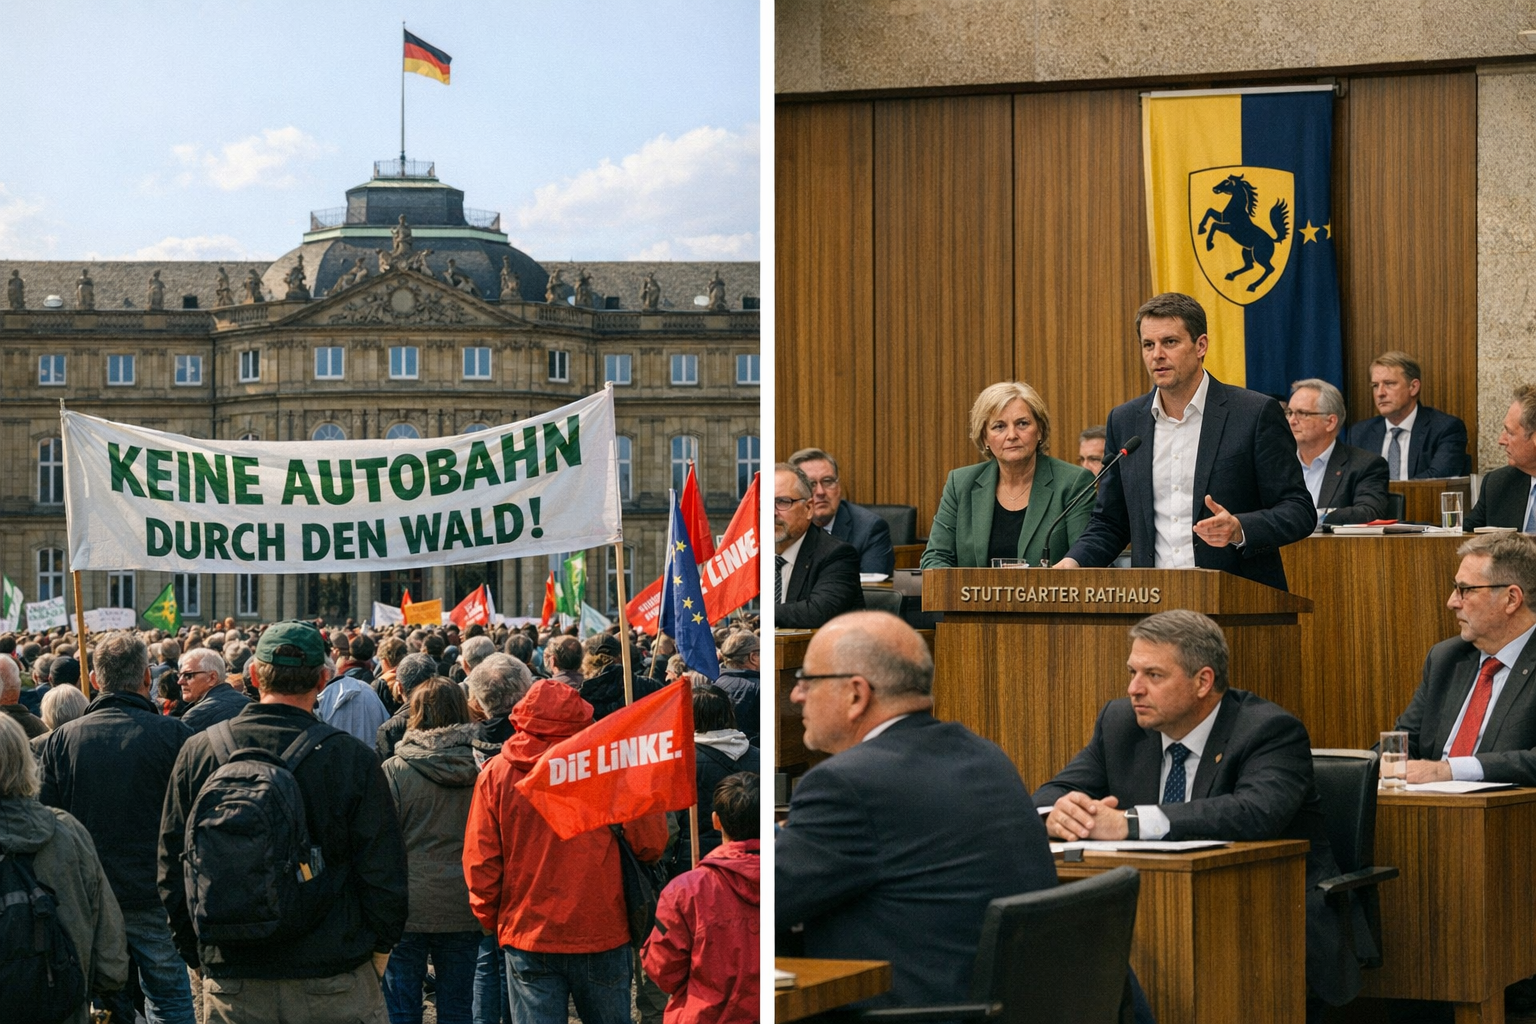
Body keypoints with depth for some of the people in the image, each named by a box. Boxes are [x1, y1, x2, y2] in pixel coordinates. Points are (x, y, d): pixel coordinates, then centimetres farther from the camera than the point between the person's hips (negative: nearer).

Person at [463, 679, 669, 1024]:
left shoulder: (496, 773, -3)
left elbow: (480, 863, -1)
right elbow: (650, 843, -5)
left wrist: (492, 919, 14)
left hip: (527, 936, 1)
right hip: (601, 934, 0)